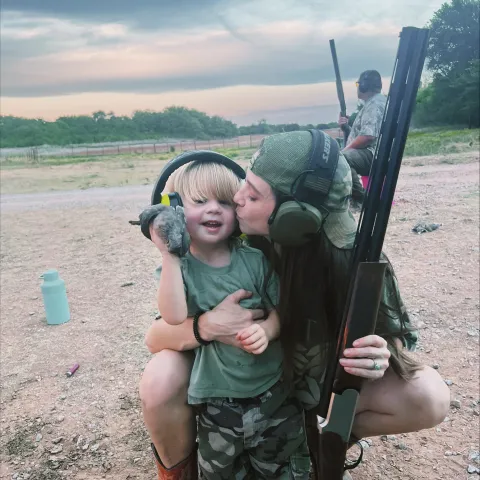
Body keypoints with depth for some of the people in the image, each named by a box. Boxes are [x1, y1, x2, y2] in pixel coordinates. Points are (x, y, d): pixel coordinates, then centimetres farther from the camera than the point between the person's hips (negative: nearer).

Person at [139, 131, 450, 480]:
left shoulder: (353, 257, -25)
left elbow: (397, 337, -12)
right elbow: (156, 337, -20)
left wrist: (382, 357, -36)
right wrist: (206, 326, -42)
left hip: (319, 382, 2)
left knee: (429, 397, -18)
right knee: (161, 382, -31)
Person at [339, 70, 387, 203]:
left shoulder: (375, 104, -9)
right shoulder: (372, 104, 26)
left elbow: (368, 136, -23)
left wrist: (345, 150, -14)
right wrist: (346, 126, 10)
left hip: (373, 155, -12)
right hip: (368, 154, 12)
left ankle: (360, 197, -28)